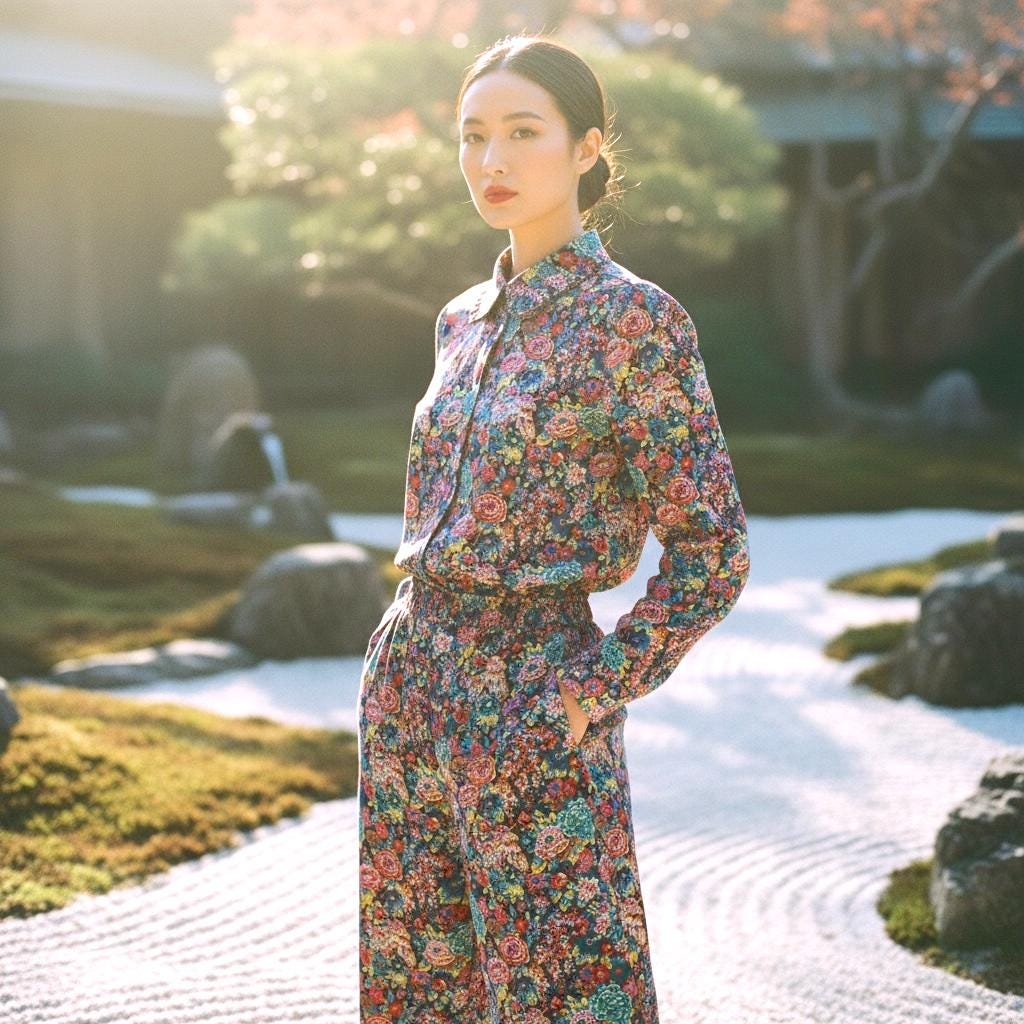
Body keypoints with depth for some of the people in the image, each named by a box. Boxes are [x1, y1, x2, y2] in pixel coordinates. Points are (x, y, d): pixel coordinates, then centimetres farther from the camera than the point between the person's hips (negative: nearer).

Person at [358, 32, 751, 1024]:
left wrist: (598, 691, -12)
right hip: (408, 673, 7)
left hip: (532, 692, -7)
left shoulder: (633, 319, -10)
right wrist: (413, 654, 15)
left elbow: (711, 551, -10)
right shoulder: (462, 319, 11)